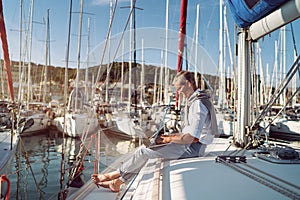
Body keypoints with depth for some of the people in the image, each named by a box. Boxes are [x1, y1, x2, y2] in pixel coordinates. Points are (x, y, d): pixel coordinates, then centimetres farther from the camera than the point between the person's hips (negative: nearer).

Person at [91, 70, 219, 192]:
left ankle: (114, 174, 11)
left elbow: (189, 138, -24)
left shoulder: (198, 104, -20)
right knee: (144, 150, 4)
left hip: (192, 148, -10)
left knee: (143, 151, -10)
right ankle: (117, 182, 10)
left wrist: (170, 139, -8)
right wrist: (171, 136, 7)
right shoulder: (194, 101, 14)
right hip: (189, 145, 10)